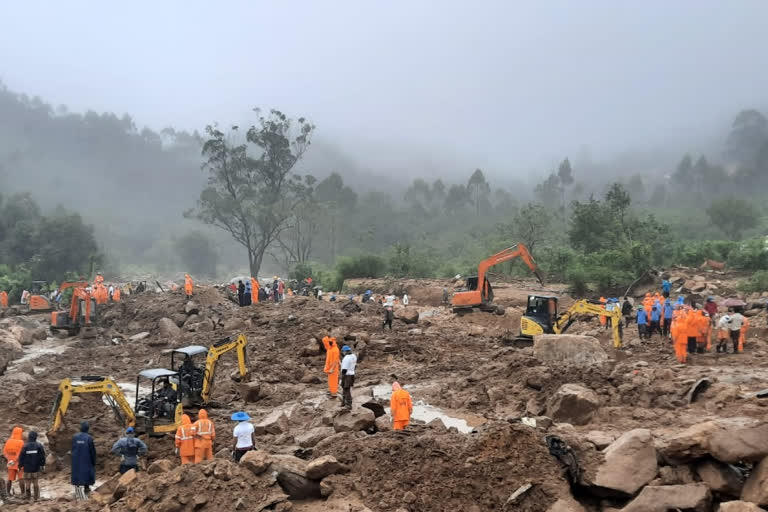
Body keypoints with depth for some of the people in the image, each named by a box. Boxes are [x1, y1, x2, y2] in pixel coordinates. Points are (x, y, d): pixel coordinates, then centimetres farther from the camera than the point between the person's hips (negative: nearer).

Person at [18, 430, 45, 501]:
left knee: (27, 482, 9)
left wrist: (20, 465, 5)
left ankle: (28, 496, 10)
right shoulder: (39, 446, -6)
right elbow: (42, 456, -2)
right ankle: (36, 496, 10)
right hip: (36, 468, 2)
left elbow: (21, 456, -6)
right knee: (35, 481, 12)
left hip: (27, 468, -2)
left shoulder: (25, 446, -10)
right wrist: (42, 465, 8)